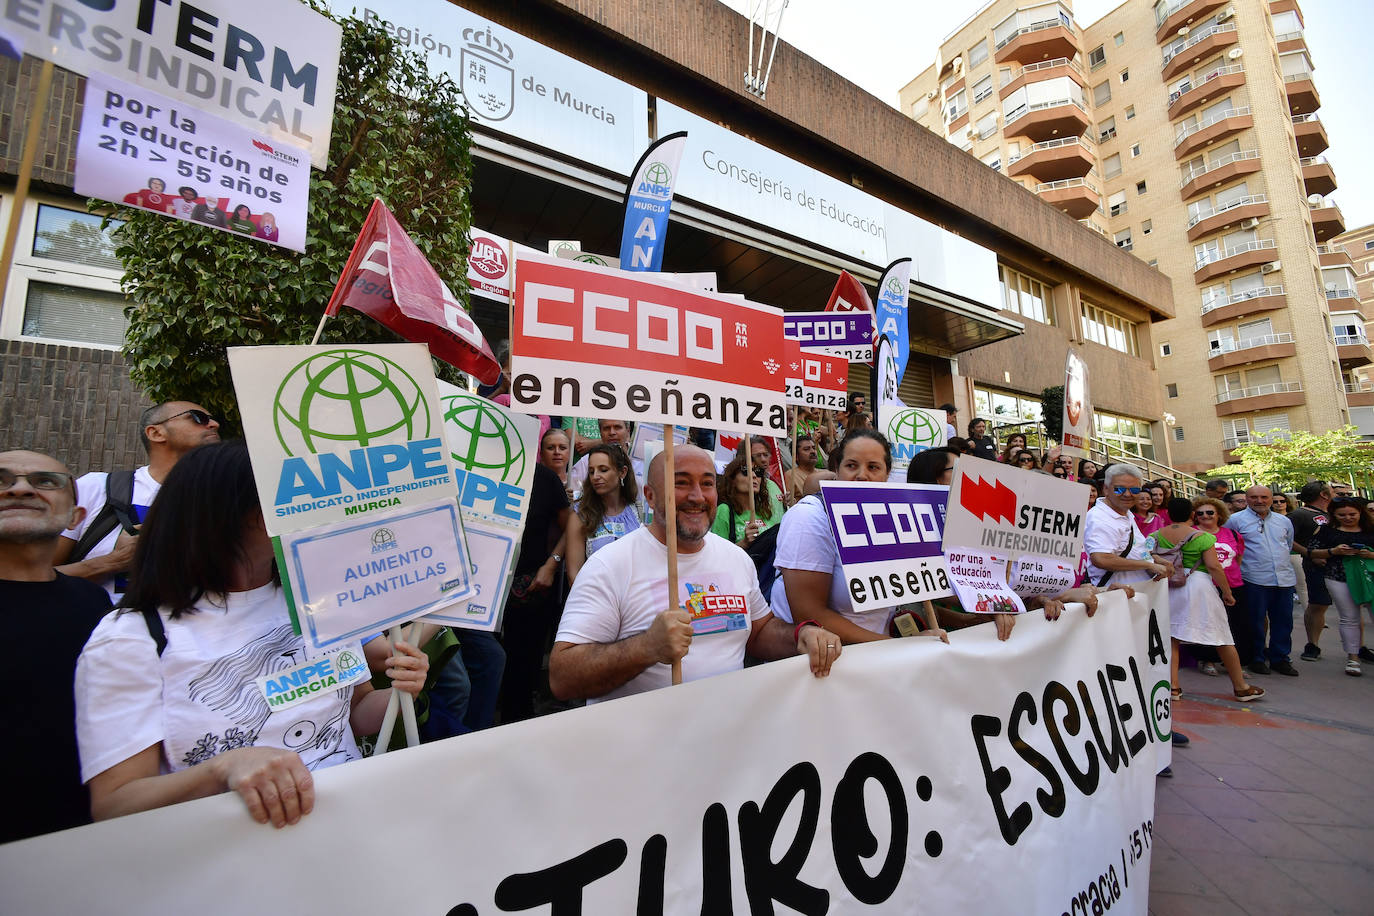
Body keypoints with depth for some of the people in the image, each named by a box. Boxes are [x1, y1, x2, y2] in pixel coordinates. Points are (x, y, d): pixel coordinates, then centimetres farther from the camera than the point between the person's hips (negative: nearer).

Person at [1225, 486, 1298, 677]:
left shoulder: (1284, 521, 14)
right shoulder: (1235, 520, -3)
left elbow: (1288, 546, 27)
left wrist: (1281, 563, 22)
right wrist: (1246, 562, 2)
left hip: (1284, 579, 5)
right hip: (1255, 580, -5)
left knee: (1283, 621, 10)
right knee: (1255, 621, 0)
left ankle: (1280, 659, 22)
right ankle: (1257, 659, 12)